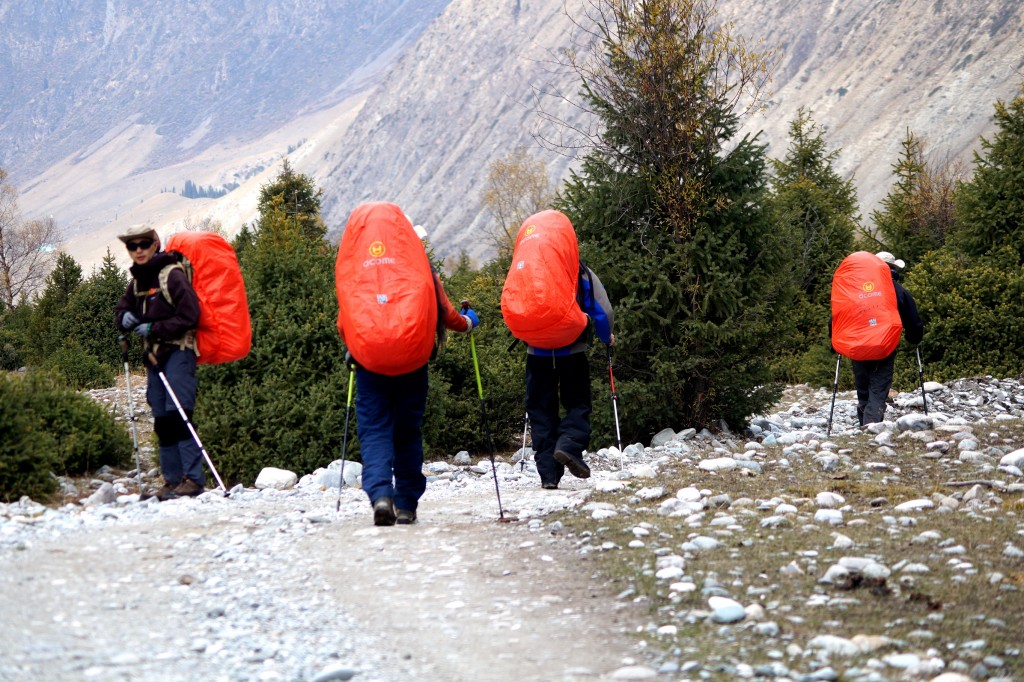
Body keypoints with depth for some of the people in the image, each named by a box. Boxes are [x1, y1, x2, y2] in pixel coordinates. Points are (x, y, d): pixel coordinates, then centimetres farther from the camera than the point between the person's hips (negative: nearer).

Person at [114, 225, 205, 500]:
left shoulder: (171, 275, -10)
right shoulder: (138, 280, 14)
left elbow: (190, 317, -15)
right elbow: (122, 308, 25)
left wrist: (153, 329, -15)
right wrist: (125, 318, 0)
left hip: (177, 351, -8)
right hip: (154, 354, 8)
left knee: (178, 415, -16)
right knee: (162, 421, 8)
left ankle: (193, 479, -18)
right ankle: (172, 480, 12)